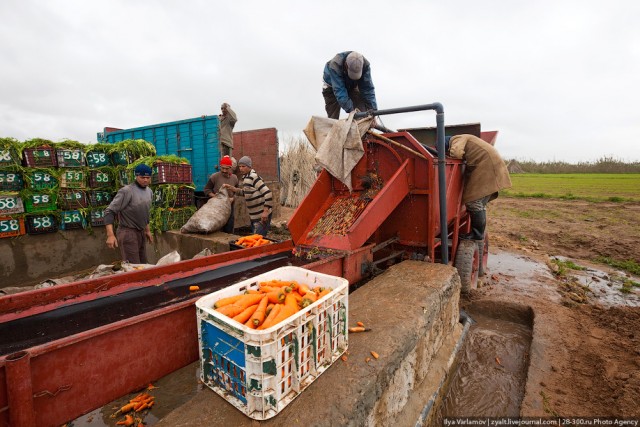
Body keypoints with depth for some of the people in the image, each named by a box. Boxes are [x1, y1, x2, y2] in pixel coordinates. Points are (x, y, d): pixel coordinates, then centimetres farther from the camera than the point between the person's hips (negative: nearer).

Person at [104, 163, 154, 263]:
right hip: (128, 233, -7)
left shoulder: (149, 191, 8)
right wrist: (110, 235, -25)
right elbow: (109, 211, -16)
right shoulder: (127, 191, -15)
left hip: (141, 233, 7)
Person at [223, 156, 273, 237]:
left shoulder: (254, 177, -19)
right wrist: (231, 188, 8)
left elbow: (267, 193, -24)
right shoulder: (245, 177, 9)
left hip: (262, 215, -9)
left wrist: (265, 211, -27)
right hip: (254, 215, 9)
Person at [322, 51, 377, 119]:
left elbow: (368, 88, -29)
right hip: (332, 86, -3)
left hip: (352, 86, 3)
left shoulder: (365, 65, -31)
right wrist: (351, 110, -49)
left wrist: (373, 109, -37)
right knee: (333, 117, -8)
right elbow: (339, 91, -43)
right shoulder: (335, 65, -41)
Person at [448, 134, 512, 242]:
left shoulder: (456, 139, -2)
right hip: (489, 165, 10)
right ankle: (478, 233, 18)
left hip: (487, 166, -10)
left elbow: (456, 152, -23)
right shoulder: (464, 139, 27)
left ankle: (477, 235, -2)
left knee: (474, 202, -8)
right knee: (480, 203, 13)